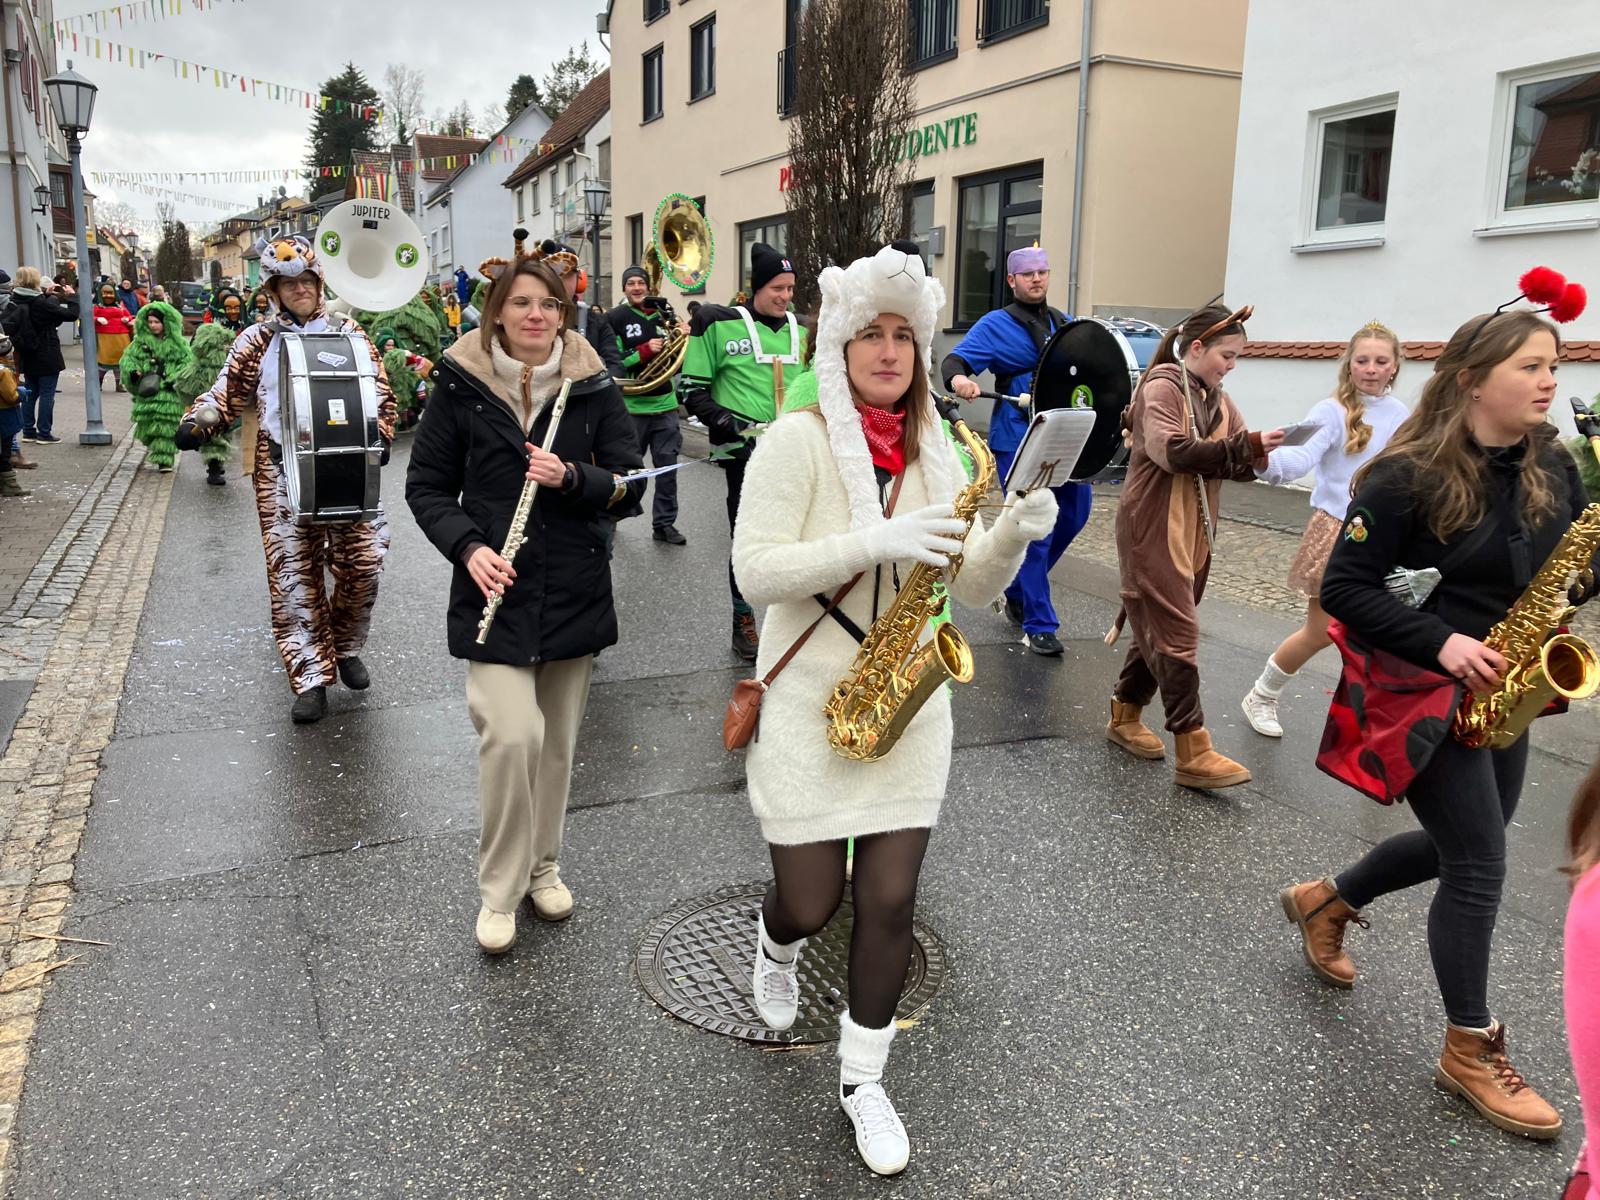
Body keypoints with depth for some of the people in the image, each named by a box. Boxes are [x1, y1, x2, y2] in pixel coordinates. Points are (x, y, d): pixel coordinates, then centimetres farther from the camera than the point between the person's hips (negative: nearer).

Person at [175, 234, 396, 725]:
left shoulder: (347, 331, 10)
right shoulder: (258, 341, 9)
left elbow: (379, 390, 10)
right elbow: (228, 392, 6)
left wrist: (380, 437, -6)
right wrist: (197, 423, -12)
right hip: (282, 470, 0)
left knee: (362, 561, -4)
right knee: (293, 573, -3)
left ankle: (346, 648, 22)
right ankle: (311, 678, 1)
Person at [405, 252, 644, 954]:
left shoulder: (593, 387, 1)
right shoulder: (462, 385, -2)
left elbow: (628, 482, 1)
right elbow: (427, 486, 3)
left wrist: (571, 477, -19)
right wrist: (467, 547, -13)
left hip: (575, 592, 2)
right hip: (495, 590, -2)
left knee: (557, 740, 12)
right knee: (512, 735, -14)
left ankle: (542, 866, 33)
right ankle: (499, 890, 7)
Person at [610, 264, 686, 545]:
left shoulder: (663, 316, 11)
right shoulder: (615, 319, -3)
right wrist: (645, 351, -19)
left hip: (665, 404, 4)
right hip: (631, 406, -4)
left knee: (667, 466, 2)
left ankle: (665, 523, 11)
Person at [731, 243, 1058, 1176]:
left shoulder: (939, 449, 5)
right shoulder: (798, 439, -11)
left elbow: (968, 586, 4)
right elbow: (756, 570, -18)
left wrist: (1014, 536, -17)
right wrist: (877, 541, -28)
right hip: (808, 700, -4)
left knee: (892, 898, 5)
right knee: (812, 900, 4)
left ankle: (864, 1079, 27)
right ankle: (777, 946, 44)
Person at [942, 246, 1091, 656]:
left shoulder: (1063, 323, 17)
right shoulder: (996, 325, -2)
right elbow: (956, 360, -13)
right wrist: (958, 378, -36)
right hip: (1017, 440, -7)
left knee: (1075, 512, 12)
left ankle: (1019, 592, 31)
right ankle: (1038, 626, 2)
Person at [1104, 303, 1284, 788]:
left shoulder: (1217, 400, 14)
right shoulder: (1162, 387, -10)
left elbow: (1238, 465, 7)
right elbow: (1172, 452, -25)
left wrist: (1262, 455, -14)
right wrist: (1245, 446, -26)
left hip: (1192, 532, 8)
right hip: (1153, 530, -8)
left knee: (1158, 627, 14)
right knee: (1178, 635, -8)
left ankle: (1125, 716, 28)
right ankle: (1193, 753, -6)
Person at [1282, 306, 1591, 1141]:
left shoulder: (1553, 468, 2)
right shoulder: (1409, 476, -18)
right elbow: (1344, 589, -17)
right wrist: (1438, 640, -27)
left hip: (1502, 689, 7)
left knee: (1459, 847, 18)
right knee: (1479, 868, -2)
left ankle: (1324, 902, 42)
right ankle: (1471, 1053, 16)